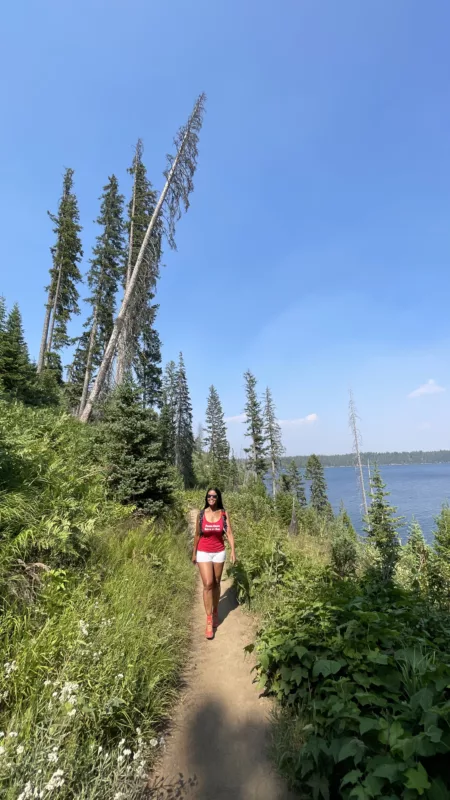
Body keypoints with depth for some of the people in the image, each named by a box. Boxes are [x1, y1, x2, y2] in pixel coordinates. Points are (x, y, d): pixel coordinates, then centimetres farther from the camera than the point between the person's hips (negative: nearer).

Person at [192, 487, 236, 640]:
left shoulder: (224, 514, -5)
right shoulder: (201, 514, -5)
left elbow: (229, 533, -9)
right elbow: (197, 535, 5)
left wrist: (233, 551, -20)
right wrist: (194, 553, 9)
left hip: (219, 553, 1)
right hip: (203, 553, -1)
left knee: (216, 584, 13)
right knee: (207, 584, -8)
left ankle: (216, 612, 34)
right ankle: (209, 620, 2)